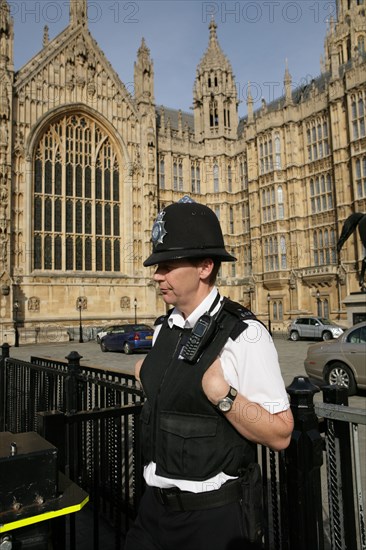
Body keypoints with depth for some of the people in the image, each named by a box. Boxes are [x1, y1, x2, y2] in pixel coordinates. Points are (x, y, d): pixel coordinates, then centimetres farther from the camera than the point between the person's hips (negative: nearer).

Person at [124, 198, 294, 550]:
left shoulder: (244, 334, -19)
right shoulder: (163, 328, 2)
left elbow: (280, 435, -17)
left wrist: (222, 394, -28)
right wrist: (145, 380, 2)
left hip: (209, 518, -6)